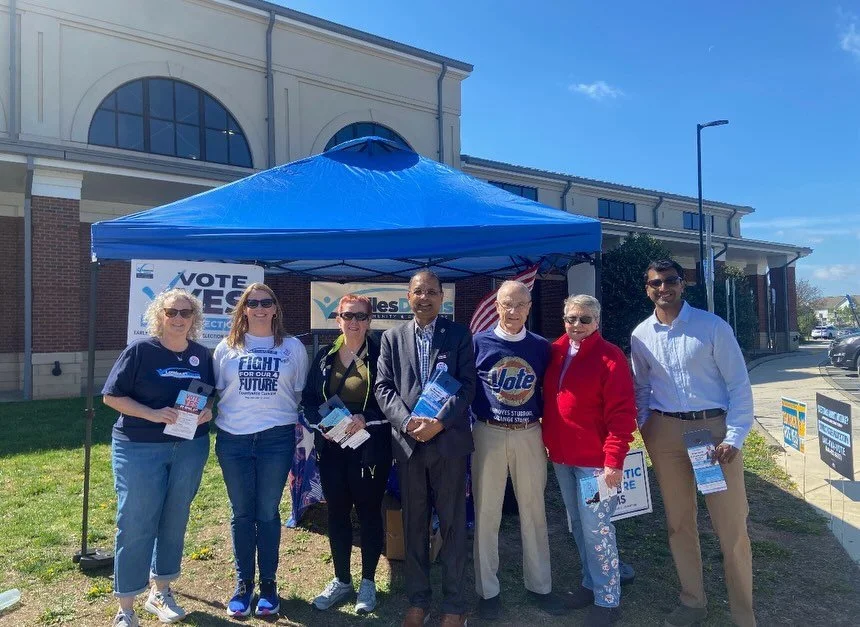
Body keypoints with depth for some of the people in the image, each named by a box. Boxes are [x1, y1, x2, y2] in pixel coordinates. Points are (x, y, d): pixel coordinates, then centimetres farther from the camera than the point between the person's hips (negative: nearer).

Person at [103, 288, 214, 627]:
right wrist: (152, 414, -20)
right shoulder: (140, 350, -8)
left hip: (190, 448, 4)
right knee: (135, 525, 0)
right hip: (139, 448, -4)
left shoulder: (202, 355, 4)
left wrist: (208, 411, -8)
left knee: (174, 522, 13)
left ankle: (161, 593, 32)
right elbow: (112, 396, -8)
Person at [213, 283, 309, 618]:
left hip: (276, 438, -1)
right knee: (241, 513, 10)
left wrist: (303, 432, 5)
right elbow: (215, 391, 13)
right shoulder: (226, 347, 6)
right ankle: (244, 584, 25)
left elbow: (301, 393, 9)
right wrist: (209, 419, 3)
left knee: (267, 513, 7)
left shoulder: (293, 347, 4)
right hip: (233, 439, 1)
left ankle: (268, 584, 23)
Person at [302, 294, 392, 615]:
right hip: (332, 447, 4)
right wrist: (321, 423, -9)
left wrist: (365, 418, -20)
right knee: (337, 513, 13)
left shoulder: (380, 355, -6)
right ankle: (341, 581, 30)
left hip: (370, 447, -3)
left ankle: (368, 582, 26)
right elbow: (308, 398, 8)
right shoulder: (325, 356, 5)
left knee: (369, 513, 8)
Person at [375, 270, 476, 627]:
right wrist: (407, 421, -14)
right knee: (414, 525, 12)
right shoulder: (392, 338, 9)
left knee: (453, 524, 7)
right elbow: (383, 388, 2)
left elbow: (467, 386, -5)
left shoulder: (459, 335, 2)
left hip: (449, 440, -2)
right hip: (408, 442, 2)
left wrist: (438, 422, -17)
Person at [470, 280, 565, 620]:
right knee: (486, 513, 6)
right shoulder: (479, 342, -2)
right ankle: (487, 590, 22)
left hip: (529, 435, 2)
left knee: (534, 510, 12)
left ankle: (539, 584, 29)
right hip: (488, 434, -2)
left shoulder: (541, 347, 5)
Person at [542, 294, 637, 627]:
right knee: (577, 526, 17)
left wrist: (614, 460, -19)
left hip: (595, 459, -6)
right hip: (562, 457, 7)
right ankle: (590, 583, 34)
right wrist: (550, 442, 10)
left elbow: (622, 413, -15)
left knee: (596, 530, 0)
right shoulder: (556, 352, 7)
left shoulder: (610, 357, -11)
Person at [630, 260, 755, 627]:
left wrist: (734, 437, -12)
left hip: (714, 426, -3)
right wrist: (645, 432, 6)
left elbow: (739, 384, -6)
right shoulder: (641, 336, 4)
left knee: (731, 525, 2)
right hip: (665, 431, 3)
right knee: (678, 520, 14)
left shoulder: (713, 326, -6)